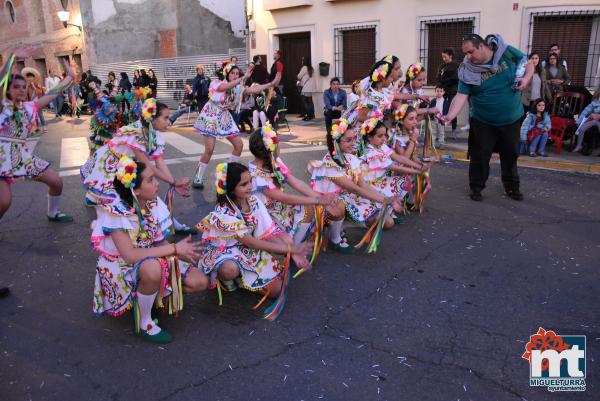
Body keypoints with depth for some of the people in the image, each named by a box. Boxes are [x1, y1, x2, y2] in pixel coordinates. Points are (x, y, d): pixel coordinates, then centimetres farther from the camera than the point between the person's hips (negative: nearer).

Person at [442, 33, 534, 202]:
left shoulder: (506, 52, -11)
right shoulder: (467, 71, -13)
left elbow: (528, 64, 2)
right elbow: (461, 96, -19)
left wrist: (526, 78, -18)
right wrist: (450, 115, -35)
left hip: (511, 119, 2)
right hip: (482, 122, -1)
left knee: (511, 154, 14)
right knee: (480, 156, 1)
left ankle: (512, 187, 33)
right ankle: (476, 188, 19)